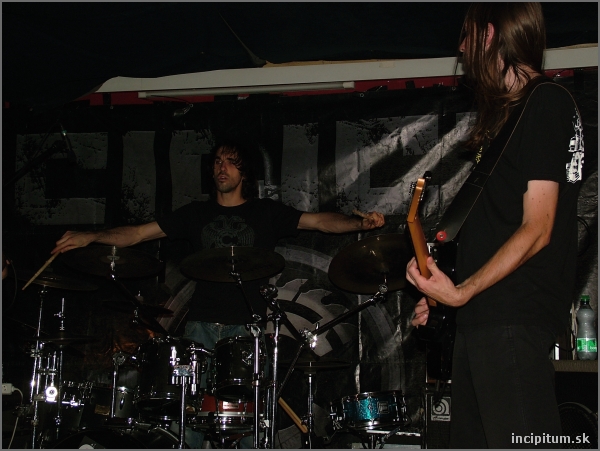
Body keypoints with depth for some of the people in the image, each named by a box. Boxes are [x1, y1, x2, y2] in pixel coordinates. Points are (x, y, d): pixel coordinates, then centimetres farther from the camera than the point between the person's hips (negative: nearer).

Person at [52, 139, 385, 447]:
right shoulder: (196, 213, 16)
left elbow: (320, 221, 1)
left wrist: (361, 223, -17)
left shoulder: (265, 212, 10)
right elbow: (137, 233, 11)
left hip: (247, 326, -2)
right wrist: (91, 237, -3)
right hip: (202, 324, 2)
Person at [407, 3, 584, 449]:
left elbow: (536, 229, -16)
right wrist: (441, 293, 18)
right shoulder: (506, 111, 20)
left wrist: (461, 292, -21)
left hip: (514, 317, -10)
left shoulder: (547, 103, -8)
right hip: (482, 314, 10)